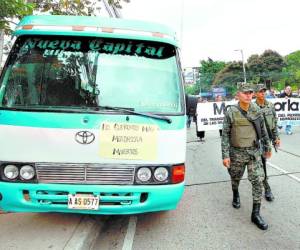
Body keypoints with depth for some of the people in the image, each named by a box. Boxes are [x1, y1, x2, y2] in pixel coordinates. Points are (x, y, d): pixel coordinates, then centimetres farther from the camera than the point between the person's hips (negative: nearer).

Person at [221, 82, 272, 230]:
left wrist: (267, 147, 16)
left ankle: (256, 214, 9)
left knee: (258, 181, -3)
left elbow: (263, 130, 11)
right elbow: (225, 135, -10)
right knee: (235, 178, 16)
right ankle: (235, 195, 49)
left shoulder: (256, 110, -1)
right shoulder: (230, 112, -11)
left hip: (254, 152, 2)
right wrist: (225, 155, -13)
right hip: (237, 152, -2)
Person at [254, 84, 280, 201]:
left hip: (268, 137, 5)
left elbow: (274, 122, 10)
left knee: (262, 160, 17)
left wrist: (276, 137, 8)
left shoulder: (270, 106, 4)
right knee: (261, 162, -2)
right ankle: (267, 188, 4)